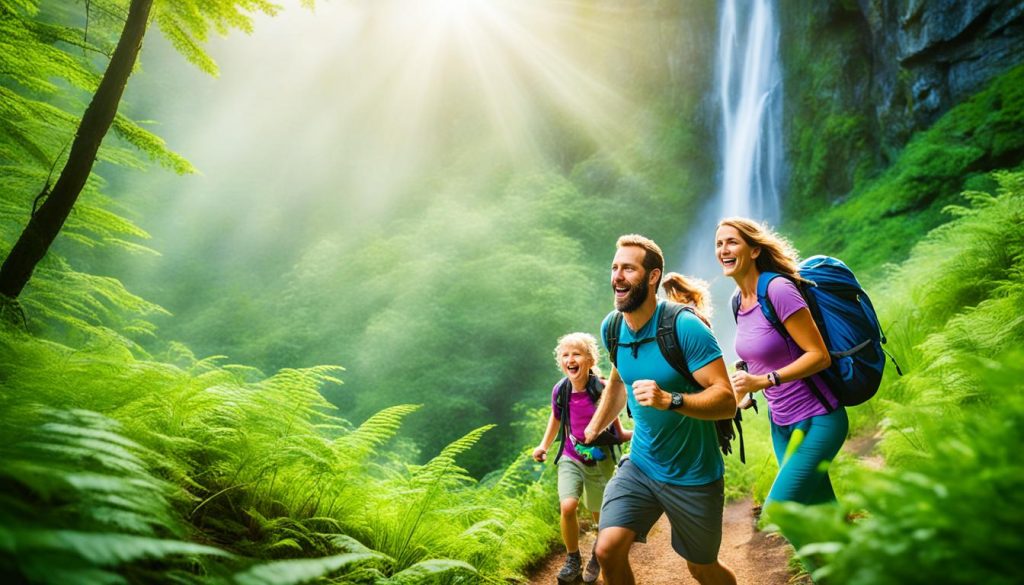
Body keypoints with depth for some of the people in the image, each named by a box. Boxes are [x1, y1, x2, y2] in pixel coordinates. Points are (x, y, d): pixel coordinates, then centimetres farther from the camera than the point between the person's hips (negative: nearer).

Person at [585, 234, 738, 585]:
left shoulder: (685, 327, -22)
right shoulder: (612, 328, -3)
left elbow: (727, 400, -26)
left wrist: (670, 400, -40)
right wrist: (594, 428, 22)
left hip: (694, 475, -4)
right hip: (640, 465, 4)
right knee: (608, 550, -14)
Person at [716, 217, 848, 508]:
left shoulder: (778, 290, -20)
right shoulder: (740, 301, 4)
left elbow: (819, 355, -21)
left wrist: (764, 381, -29)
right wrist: (746, 390, 4)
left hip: (816, 421, -8)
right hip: (780, 423, 8)